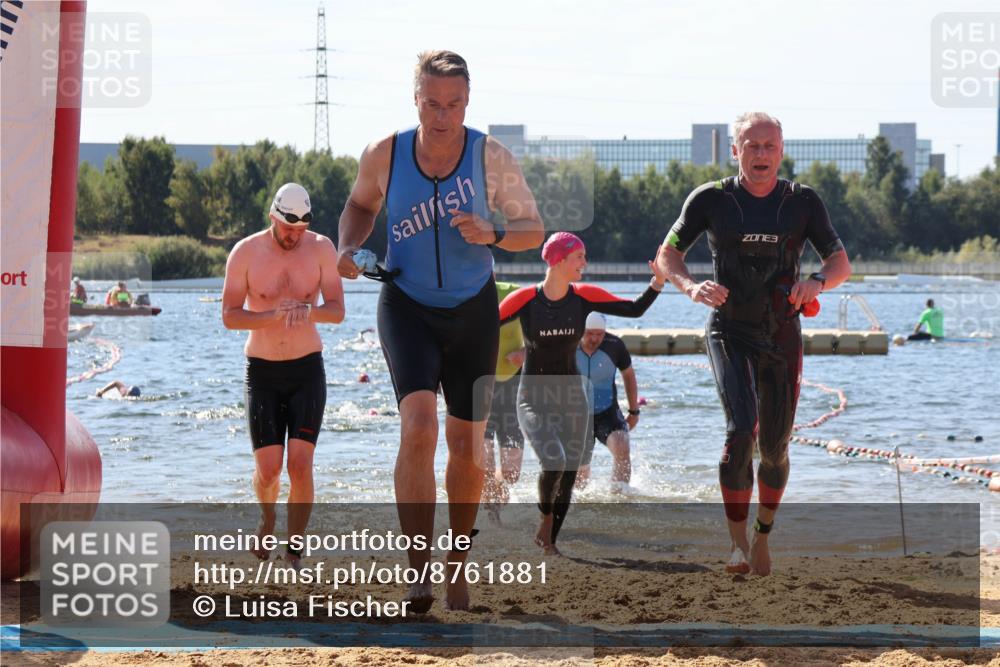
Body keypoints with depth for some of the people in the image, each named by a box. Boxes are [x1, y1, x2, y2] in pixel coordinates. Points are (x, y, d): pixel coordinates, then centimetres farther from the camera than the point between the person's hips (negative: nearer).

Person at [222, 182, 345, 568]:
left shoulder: (321, 249, -4)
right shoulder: (246, 253, -7)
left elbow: (337, 312, -9)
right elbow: (230, 316, -12)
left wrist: (308, 311, -32)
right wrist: (275, 316, -28)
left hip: (307, 370, 0)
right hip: (262, 372, 0)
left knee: (300, 465, -12)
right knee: (268, 469, -5)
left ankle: (293, 555, -1)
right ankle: (268, 517, 31)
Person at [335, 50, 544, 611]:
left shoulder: (491, 157, -12)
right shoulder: (384, 156, -10)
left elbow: (534, 230, -6)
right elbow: (361, 205, 12)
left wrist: (491, 235, -26)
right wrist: (350, 247, -8)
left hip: (473, 312, 1)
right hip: (407, 307, -1)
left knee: (467, 442, 9)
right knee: (419, 425, -22)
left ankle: (458, 563, 29)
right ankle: (418, 570, -21)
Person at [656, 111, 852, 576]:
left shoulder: (803, 202, -1)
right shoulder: (711, 200, -5)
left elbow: (841, 263, 1)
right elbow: (667, 255, 2)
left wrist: (818, 282, -23)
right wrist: (692, 288, -20)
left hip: (783, 337, 2)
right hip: (729, 333, -2)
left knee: (774, 448, 8)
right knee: (740, 430, -22)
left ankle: (763, 536, 32)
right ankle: (737, 543, -14)